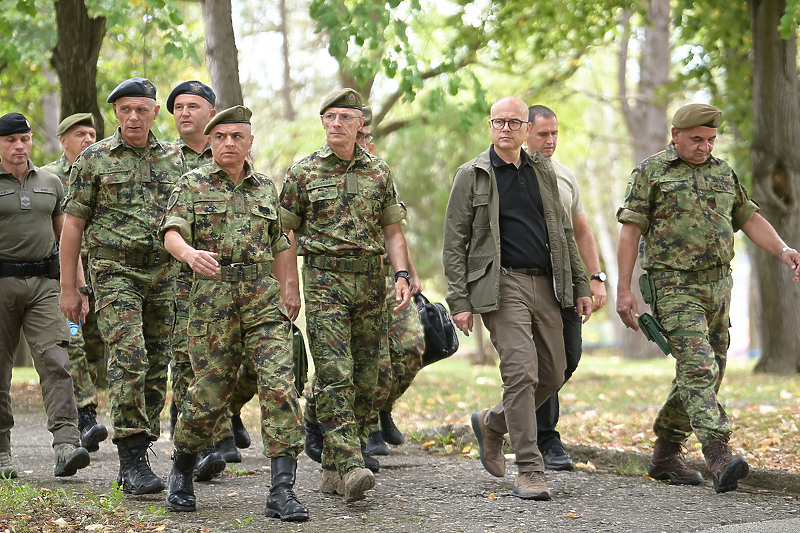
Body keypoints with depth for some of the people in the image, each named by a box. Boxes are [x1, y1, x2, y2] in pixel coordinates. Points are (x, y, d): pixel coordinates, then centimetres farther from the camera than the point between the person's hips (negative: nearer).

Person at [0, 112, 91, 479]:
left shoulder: (51, 184, 14)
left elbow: (65, 236, 18)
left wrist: (79, 285, 12)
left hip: (44, 283, 2)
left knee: (55, 361, -12)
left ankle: (66, 447, -21)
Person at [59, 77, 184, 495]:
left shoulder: (173, 158, 10)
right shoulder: (94, 159, 0)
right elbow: (73, 223, 1)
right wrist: (68, 287, -2)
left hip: (163, 274, 4)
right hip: (115, 272, -4)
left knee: (156, 368, 5)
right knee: (129, 360, -18)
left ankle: (134, 460, 15)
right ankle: (132, 460, -16)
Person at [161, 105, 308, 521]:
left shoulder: (266, 188, 16)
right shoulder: (192, 184, 6)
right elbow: (172, 234, -8)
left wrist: (287, 296, 14)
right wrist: (191, 254, -31)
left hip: (263, 299, 2)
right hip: (213, 296, -2)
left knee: (280, 385, -12)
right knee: (211, 391, 0)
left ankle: (282, 491, -14)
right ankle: (181, 473, 27)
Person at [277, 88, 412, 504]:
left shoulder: (379, 173, 10)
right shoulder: (303, 172, 2)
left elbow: (392, 231, 12)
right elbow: (285, 232, 4)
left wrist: (401, 275, -2)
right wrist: (289, 286, -2)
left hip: (370, 282, 4)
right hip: (324, 281, -4)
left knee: (364, 379, 5)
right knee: (335, 374, -14)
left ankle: (332, 468, 15)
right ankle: (349, 467, -21)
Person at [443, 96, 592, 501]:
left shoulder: (543, 172, 15)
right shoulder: (472, 175, 0)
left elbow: (563, 232, 19)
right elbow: (454, 242, -1)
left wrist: (580, 285, 13)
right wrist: (459, 301, -9)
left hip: (544, 285, 6)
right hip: (502, 284, -6)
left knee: (553, 374, 8)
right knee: (521, 372, -14)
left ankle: (492, 424, 31)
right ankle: (528, 470, -8)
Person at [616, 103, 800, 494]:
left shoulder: (722, 173, 16)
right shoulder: (651, 172, -1)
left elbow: (749, 219, 17)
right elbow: (630, 230, -4)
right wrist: (623, 289, -10)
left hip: (718, 286, 7)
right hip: (674, 287, -6)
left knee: (706, 374, 9)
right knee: (698, 369, -19)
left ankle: (665, 456, 22)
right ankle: (720, 459, -30)